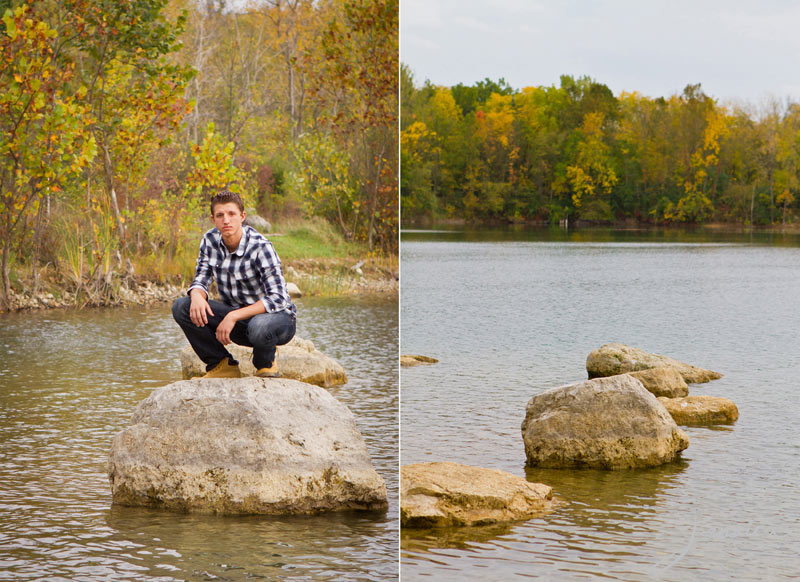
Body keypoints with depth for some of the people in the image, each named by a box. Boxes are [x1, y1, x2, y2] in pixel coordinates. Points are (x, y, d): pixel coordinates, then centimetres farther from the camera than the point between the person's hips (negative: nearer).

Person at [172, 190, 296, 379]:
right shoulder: (210, 240, -4)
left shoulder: (260, 247, -21)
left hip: (278, 317, -5)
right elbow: (201, 280, 1)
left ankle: (266, 361, -3)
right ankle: (222, 366, 0)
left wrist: (234, 316, -35)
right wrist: (197, 295, -25)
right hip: (238, 317, 5)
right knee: (181, 307, -14)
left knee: (259, 326, -42)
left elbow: (278, 299, -27)